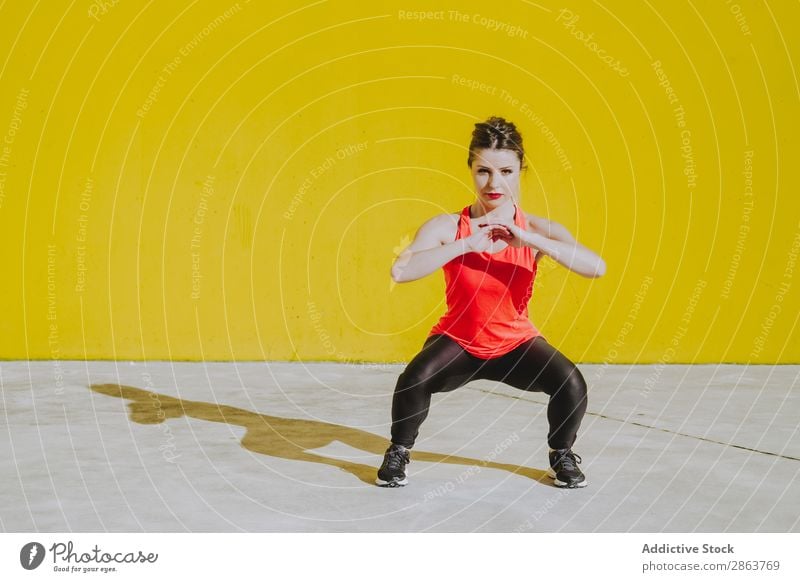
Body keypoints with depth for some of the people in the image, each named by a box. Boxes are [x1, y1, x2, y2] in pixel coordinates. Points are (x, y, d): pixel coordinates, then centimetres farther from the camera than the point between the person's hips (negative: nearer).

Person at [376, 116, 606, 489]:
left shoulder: (536, 230, -13)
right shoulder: (448, 227, -16)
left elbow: (597, 267, -29)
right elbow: (400, 271, -33)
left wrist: (529, 239, -36)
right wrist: (466, 245, -37)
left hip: (517, 345, 1)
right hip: (457, 343, -1)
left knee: (572, 384, -23)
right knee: (415, 379, -30)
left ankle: (562, 456, 11)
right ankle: (398, 453, 2)